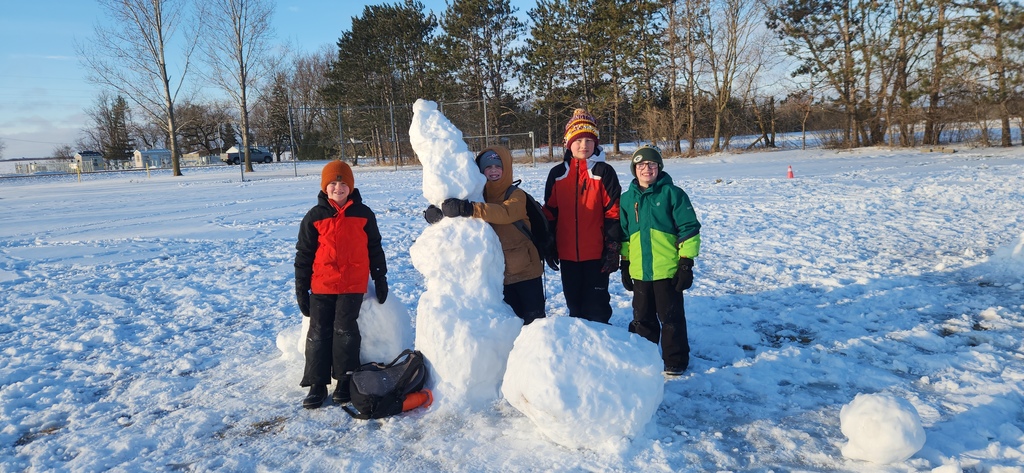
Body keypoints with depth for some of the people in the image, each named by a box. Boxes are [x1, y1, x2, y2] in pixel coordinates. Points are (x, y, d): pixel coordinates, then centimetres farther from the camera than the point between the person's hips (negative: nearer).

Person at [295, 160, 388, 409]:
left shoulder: (363, 214, 4)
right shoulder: (314, 216, 2)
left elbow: (374, 248, 11)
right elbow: (303, 254, 5)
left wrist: (380, 278, 10)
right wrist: (301, 288, 3)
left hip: (353, 286, -1)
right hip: (321, 286, 1)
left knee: (345, 331, -2)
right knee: (319, 333, 2)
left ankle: (345, 381, 12)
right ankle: (317, 385, 10)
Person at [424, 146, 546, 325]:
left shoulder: (516, 195, -10)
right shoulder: (479, 197, 5)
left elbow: (505, 213, -31)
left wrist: (469, 209, -43)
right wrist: (439, 213, -25)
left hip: (525, 268, -4)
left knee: (534, 317, 3)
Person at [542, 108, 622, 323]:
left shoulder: (604, 172, -3)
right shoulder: (557, 174, 6)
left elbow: (613, 213, -5)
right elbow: (550, 214, 9)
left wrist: (612, 249, -9)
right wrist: (549, 248, 6)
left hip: (596, 253, -3)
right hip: (567, 254, 3)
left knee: (596, 306, 3)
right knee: (574, 305, 15)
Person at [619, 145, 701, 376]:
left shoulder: (672, 193, -5)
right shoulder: (627, 198, 8)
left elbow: (689, 230, -6)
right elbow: (623, 236, 16)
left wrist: (686, 264, -9)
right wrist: (625, 265, 14)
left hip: (668, 270, -4)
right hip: (639, 271, 4)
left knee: (671, 317, 6)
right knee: (642, 318, 15)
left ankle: (675, 362, 20)